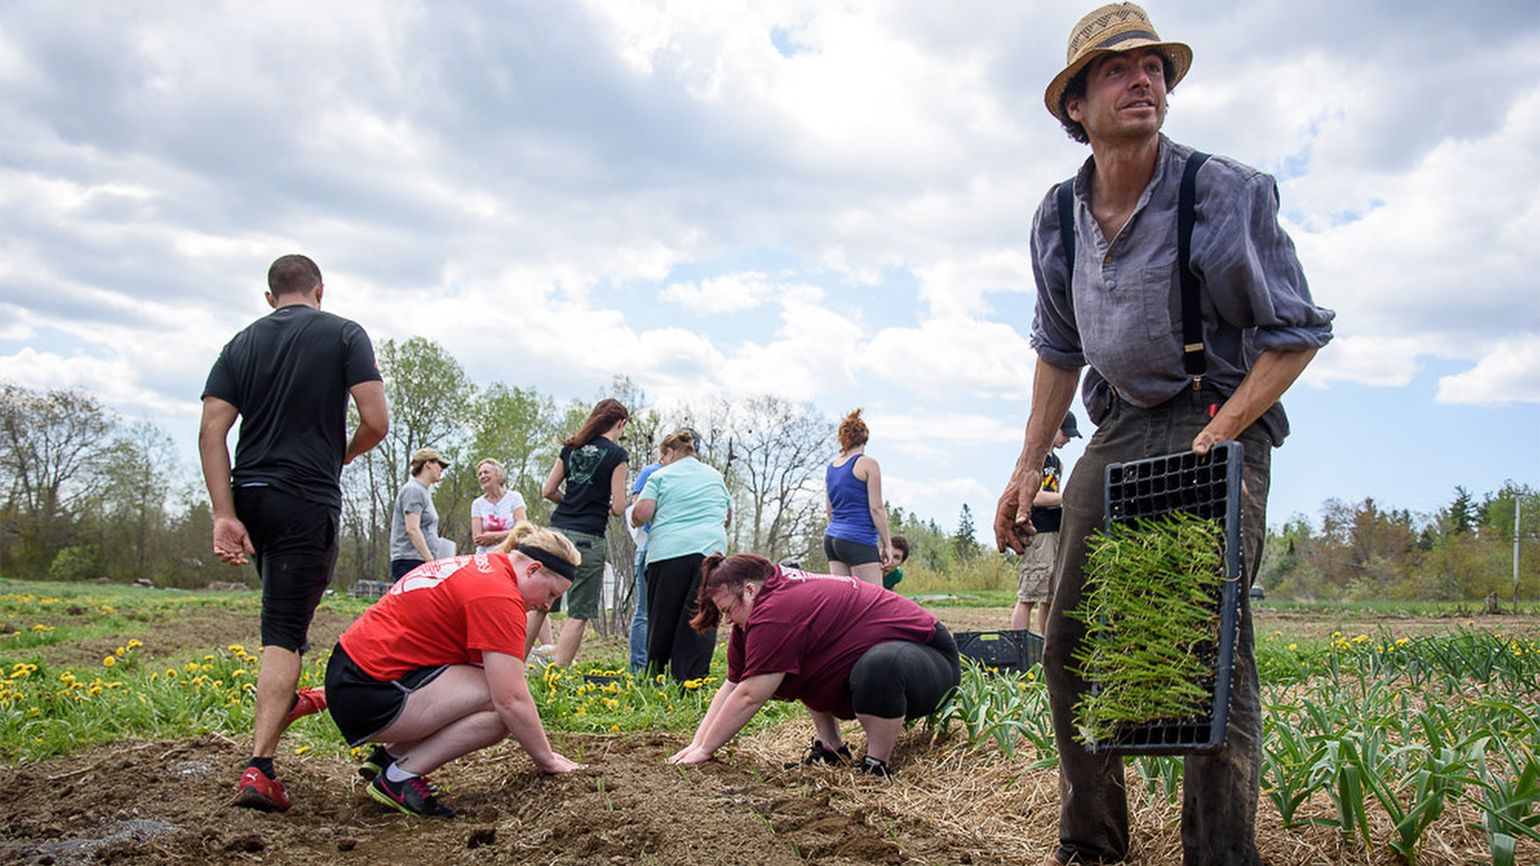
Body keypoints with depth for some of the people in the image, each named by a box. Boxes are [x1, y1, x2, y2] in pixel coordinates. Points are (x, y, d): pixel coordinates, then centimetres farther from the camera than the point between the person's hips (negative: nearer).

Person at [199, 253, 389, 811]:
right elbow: (376, 422, -10)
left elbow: (211, 432, -1)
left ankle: (284, 698, 49)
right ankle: (259, 769, -12)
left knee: (288, 604, 30)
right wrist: (343, 455, 12)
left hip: (250, 496, 5)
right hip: (309, 500, -5)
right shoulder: (344, 335, -1)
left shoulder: (241, 343, 9)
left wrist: (224, 515, -3)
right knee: (284, 633, -4)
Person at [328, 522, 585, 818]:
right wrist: (547, 760, -5)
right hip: (369, 692, -10)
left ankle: (389, 756, 12)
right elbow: (512, 699, -19)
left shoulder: (481, 567, 14)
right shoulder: (499, 594, -17)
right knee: (502, 708, -17)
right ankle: (400, 777, -6)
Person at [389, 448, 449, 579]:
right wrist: (431, 561, -18)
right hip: (410, 562, -9)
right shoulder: (413, 490, -6)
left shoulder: (423, 491, 23)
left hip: (422, 563, 9)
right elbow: (412, 529, -16)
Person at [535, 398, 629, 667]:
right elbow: (618, 507, -7)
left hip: (557, 531, 5)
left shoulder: (571, 447, 11)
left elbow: (548, 490, 11)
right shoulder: (617, 455, -4)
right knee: (579, 613, 2)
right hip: (588, 538, -5)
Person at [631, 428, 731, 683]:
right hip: (711, 550, 2)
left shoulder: (661, 475, 8)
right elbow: (728, 518, 27)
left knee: (662, 618, 8)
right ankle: (690, 681, -9)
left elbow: (642, 513, -4)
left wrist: (635, 520, 18)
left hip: (668, 551, -2)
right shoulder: (715, 476, 20)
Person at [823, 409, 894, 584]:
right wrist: (887, 544, -5)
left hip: (832, 538, 7)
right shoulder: (868, 464, -5)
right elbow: (876, 508, -9)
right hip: (859, 540, -7)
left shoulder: (830, 468, 14)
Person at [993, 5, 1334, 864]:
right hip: (1118, 432, 6)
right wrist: (1030, 468, 12)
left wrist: (1219, 434, -18)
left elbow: (1298, 333, -7)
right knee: (1069, 643, 4)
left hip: (1219, 422, -5)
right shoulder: (1059, 217, 6)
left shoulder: (1227, 193, -11)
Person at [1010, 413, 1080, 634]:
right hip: (1036, 534, -9)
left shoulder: (1056, 461, 21)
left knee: (1050, 597, 10)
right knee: (1028, 597, -12)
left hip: (1054, 532, 9)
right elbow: (1037, 497, -15)